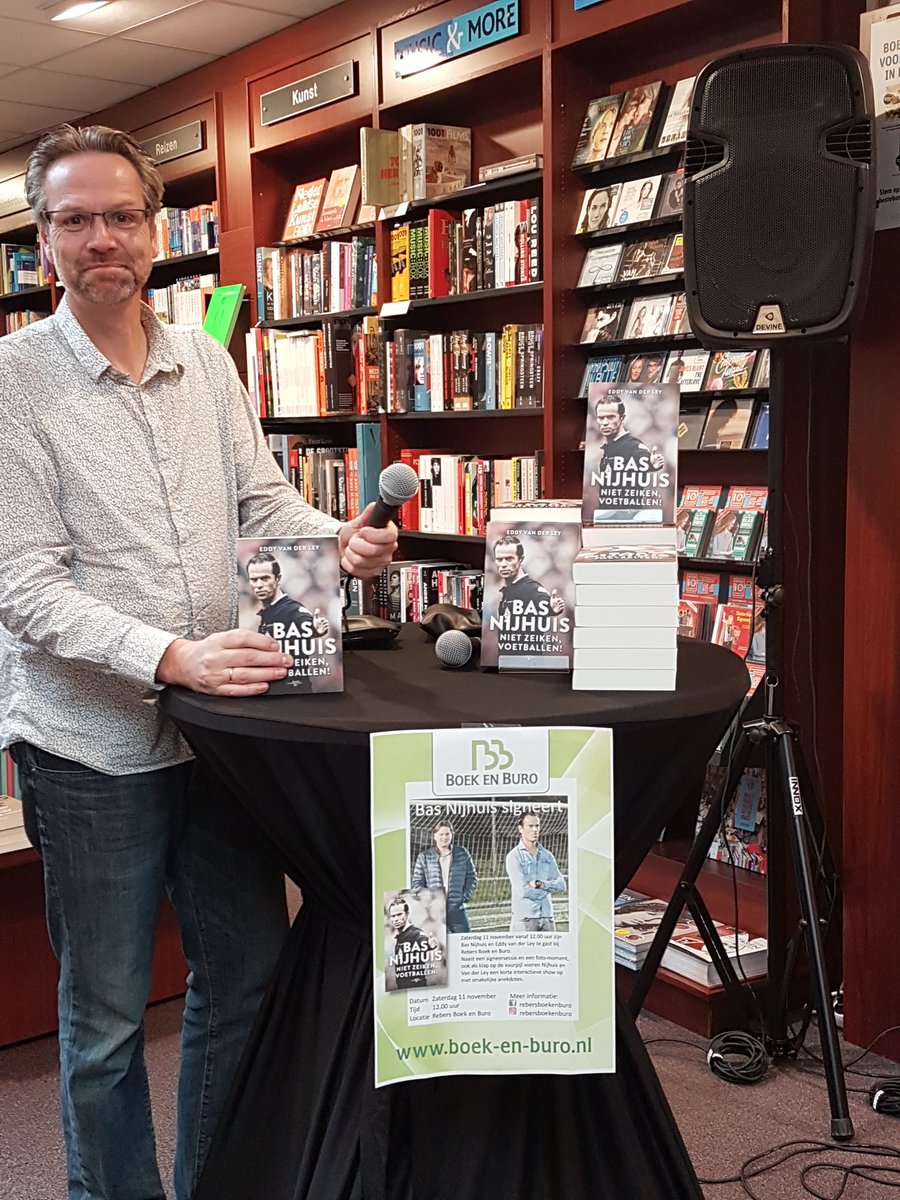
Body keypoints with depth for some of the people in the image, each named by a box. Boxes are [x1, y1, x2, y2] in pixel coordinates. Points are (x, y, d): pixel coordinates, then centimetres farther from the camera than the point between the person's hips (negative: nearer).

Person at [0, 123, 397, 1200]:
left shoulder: (207, 362, 7)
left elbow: (263, 502, 9)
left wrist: (338, 539, -13)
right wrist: (170, 657, -27)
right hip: (90, 744, -5)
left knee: (247, 975, 16)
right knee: (106, 1016, 10)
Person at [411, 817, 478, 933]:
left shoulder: (462, 853, 8)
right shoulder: (424, 857, 6)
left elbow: (472, 877, 14)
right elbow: (416, 883, 6)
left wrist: (466, 897, 3)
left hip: (457, 909, 1)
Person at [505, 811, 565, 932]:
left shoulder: (547, 855, 12)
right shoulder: (514, 856, -5)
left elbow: (561, 885, 3)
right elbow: (522, 891, -15)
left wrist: (540, 884, -13)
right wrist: (548, 887, -3)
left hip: (547, 917, 5)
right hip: (524, 918, -5)